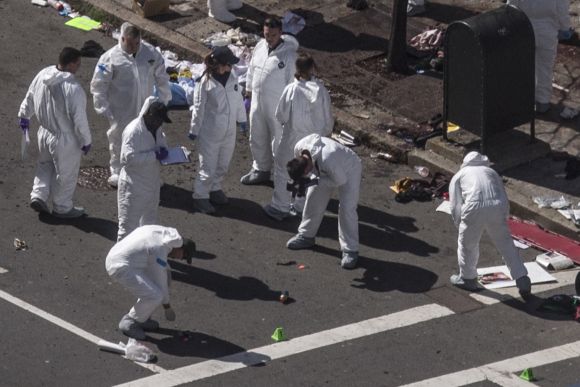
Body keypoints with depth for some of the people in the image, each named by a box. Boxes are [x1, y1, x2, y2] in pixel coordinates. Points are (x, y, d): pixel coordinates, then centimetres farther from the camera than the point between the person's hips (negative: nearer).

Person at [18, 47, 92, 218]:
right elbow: (79, 119, -25)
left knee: (45, 165, 32)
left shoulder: (42, 75, -10)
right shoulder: (73, 88, -31)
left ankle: (38, 196, 26)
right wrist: (86, 140, -10)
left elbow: (30, 97, 8)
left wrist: (24, 115, 26)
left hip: (45, 133, 6)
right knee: (65, 174, 15)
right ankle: (62, 208, 32)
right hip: (65, 140, -6)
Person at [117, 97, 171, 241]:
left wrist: (162, 150, -1)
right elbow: (129, 158, -29)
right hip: (134, 186, -9)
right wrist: (154, 155, -28)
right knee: (129, 223, -2)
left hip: (151, 183, 9)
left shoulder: (156, 129, 3)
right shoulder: (133, 131, -22)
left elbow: (162, 142, 22)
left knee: (150, 220, 21)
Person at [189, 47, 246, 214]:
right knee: (207, 168, 2)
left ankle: (215, 189, 40)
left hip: (229, 132, 6)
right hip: (209, 133, -6)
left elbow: (238, 99, 10)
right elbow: (199, 108, -10)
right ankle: (200, 197, 17)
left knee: (222, 166, 20)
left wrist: (242, 119, 18)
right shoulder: (205, 82, -19)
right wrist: (194, 130, -3)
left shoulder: (232, 77, -5)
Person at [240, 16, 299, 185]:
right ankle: (260, 170, 37)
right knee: (257, 139, 19)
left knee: (279, 141, 6)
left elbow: (292, 82, -17)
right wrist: (249, 88, 18)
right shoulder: (260, 47, -1)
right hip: (257, 102, 6)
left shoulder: (289, 54, -20)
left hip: (278, 106, -6)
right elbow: (252, 69, 13)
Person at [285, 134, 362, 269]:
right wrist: (302, 182, -20)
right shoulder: (298, 148, -27)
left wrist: (314, 181, -32)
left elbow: (340, 180, -29)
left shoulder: (328, 160, -48)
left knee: (346, 208, -14)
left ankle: (350, 250, -4)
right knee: (313, 199, 9)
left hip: (348, 170, -7)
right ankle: (306, 235, 29)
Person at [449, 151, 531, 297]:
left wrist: (461, 227, 26)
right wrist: (503, 219, 33)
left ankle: (467, 279, 33)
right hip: (498, 208, 3)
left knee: (467, 244, 18)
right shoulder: (492, 172, 33)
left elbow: (455, 207, 18)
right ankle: (522, 279, 14)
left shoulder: (459, 176, 25)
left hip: (475, 209, -3)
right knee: (506, 243, 15)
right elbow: (504, 199, 27)